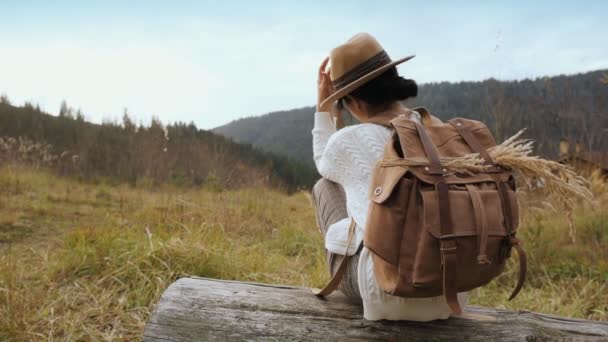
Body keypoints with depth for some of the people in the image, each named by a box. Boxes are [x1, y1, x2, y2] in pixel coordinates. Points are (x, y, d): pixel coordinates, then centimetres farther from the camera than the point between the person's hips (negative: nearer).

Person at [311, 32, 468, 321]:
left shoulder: (347, 142, -15)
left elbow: (325, 165, 13)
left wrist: (324, 105, 9)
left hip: (385, 290, -4)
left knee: (325, 186, 19)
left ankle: (347, 284, 39)